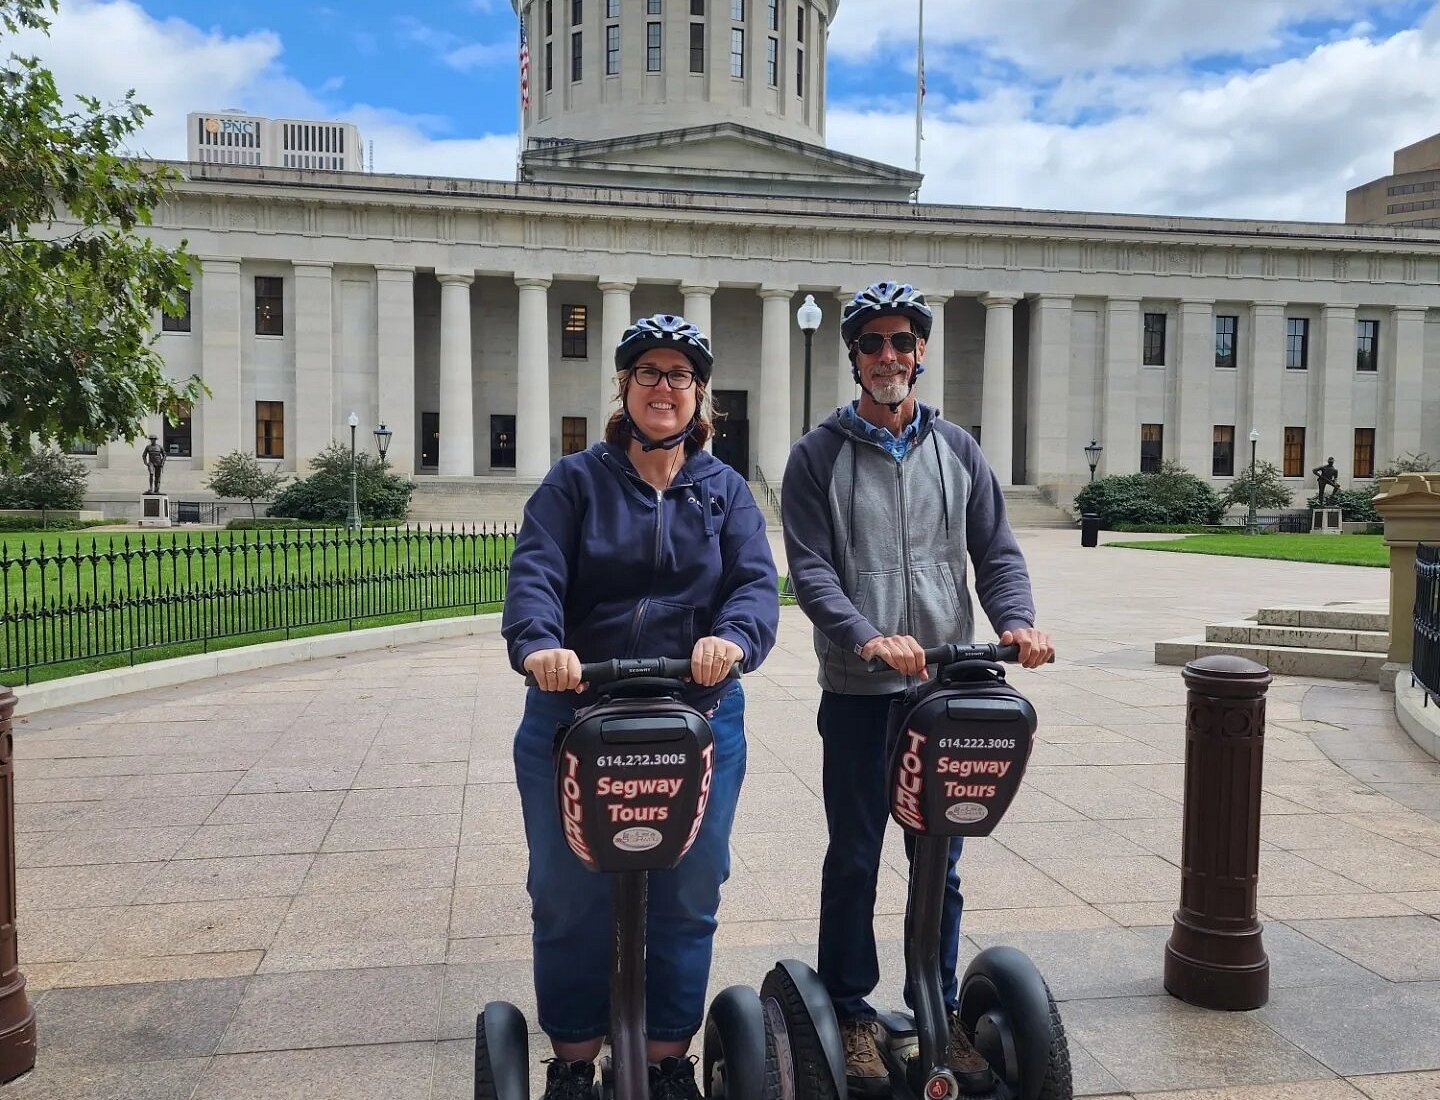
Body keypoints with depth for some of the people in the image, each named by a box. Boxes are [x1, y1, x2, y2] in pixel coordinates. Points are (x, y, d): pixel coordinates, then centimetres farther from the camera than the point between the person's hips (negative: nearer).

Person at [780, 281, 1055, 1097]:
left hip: (947, 687, 3)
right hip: (858, 693, -2)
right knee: (854, 860, 7)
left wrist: (1016, 620, -13)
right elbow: (810, 571, -8)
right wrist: (866, 636, -25)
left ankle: (942, 1012, 27)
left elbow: (997, 551, 7)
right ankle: (852, 1013, 23)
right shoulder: (819, 456, 0)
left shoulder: (958, 449, 9)